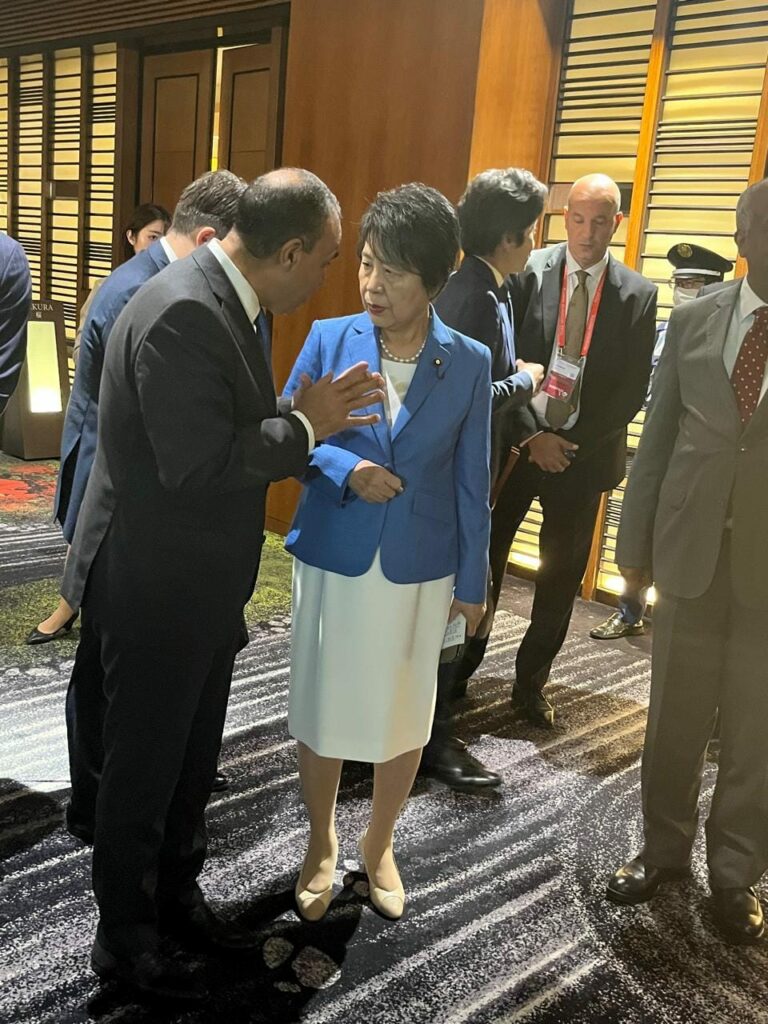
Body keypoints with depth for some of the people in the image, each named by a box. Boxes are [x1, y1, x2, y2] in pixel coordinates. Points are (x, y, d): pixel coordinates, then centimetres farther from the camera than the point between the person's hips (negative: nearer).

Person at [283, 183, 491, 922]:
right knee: (322, 712, 11)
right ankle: (321, 844, 38)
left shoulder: (469, 362, -6)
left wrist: (472, 579, 3)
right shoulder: (329, 341, -7)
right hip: (333, 561, 0)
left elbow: (470, 481, 0)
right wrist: (343, 468, -18)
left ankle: (379, 846, 40)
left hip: (420, 572, 0)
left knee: (404, 719, 14)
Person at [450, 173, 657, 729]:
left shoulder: (637, 294, 0)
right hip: (518, 443, -1)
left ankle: (531, 682, 24)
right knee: (485, 557, 6)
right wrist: (531, 435, -12)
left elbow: (633, 390, 0)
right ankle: (461, 666, 22)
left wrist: (576, 445, -7)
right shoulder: (528, 273, -3)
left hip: (584, 453, 1)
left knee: (563, 574, 8)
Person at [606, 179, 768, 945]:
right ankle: (664, 849, 34)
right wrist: (635, 541, 5)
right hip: (690, 551, 2)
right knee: (674, 717, 14)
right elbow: (658, 439, 5)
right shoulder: (693, 321, 3)